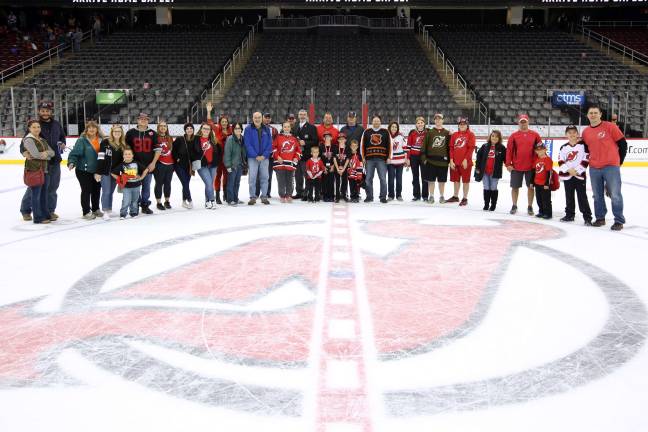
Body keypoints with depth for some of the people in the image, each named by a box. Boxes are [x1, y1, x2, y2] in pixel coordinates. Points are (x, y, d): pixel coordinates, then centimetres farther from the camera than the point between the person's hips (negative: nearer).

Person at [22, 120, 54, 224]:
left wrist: (45, 153, -11)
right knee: (36, 194, -5)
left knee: (44, 193, 14)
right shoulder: (28, 139, -7)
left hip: (44, 169, 8)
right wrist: (47, 155, -2)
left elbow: (52, 152, 9)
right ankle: (38, 218, 0)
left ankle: (45, 215, 23)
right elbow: (35, 154, -18)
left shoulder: (42, 140, 17)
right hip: (33, 169, -8)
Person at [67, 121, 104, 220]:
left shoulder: (101, 140, 3)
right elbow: (75, 153, -16)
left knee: (97, 190, 14)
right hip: (83, 170, -5)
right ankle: (86, 212, 11)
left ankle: (96, 209, 31)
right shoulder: (82, 140, -12)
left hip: (97, 170, 5)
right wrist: (72, 162, -30)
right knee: (86, 190, 0)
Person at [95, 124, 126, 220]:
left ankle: (109, 209, 22)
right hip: (105, 171, -5)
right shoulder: (105, 142, -9)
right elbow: (100, 158, -11)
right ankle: (106, 212, 1)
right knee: (106, 192, -4)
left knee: (111, 192, 13)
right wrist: (98, 172, -15)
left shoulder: (123, 144, 6)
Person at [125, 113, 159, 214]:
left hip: (148, 166, 1)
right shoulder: (131, 133, 3)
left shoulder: (152, 133, 6)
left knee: (146, 186, 7)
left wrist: (153, 163, -4)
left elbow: (157, 149, 4)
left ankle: (145, 205, 18)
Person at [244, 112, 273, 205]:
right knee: (252, 177, -5)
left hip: (264, 157, 3)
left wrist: (264, 155, -9)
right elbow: (247, 144, -8)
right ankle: (253, 197, 3)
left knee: (264, 177, 5)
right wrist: (256, 156, -14)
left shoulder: (266, 129, 8)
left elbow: (269, 143, 4)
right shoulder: (248, 129, -1)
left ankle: (264, 197, 13)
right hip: (252, 158, -3)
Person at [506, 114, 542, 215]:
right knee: (515, 187, 7)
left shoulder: (535, 135, 2)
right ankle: (514, 206, 22)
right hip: (516, 167, 0)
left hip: (531, 166, 0)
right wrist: (508, 164, -5)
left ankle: (530, 207, 19)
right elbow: (509, 150, -1)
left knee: (530, 187, 7)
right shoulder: (513, 136, 1)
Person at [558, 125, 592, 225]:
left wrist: (576, 170, -12)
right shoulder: (564, 147, 7)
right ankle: (569, 215, 23)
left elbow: (586, 160, -7)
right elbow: (560, 161, 3)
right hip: (567, 175, 4)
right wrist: (569, 169, -10)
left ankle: (587, 217, -2)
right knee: (569, 197, 12)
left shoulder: (583, 145, -3)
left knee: (582, 197, -6)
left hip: (580, 175, -4)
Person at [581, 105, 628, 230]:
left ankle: (619, 221, 3)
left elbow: (623, 144, -2)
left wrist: (619, 161, 2)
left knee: (615, 194, -4)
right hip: (594, 168, 5)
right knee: (597, 195, 11)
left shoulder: (610, 127, -5)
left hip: (611, 167, -4)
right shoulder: (585, 132, 9)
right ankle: (600, 218, 23)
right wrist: (587, 160, 10)